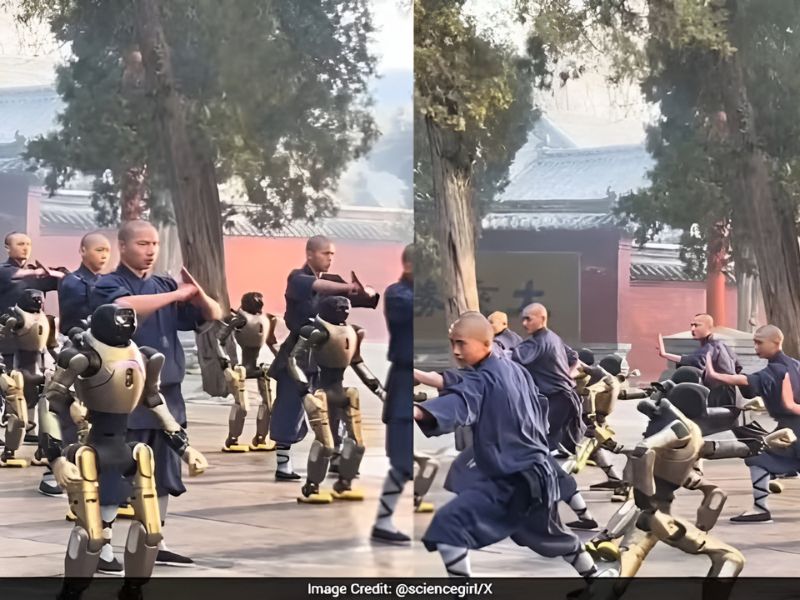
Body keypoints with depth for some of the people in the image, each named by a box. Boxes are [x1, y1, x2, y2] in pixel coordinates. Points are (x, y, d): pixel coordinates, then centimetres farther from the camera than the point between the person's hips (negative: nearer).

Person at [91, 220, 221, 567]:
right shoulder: (109, 285, -6)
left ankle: (154, 544, 20)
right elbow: (125, 306, -30)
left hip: (167, 394, 6)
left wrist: (197, 293, -11)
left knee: (163, 474, 10)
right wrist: (178, 295, -25)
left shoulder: (165, 286, 11)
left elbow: (214, 315, 11)